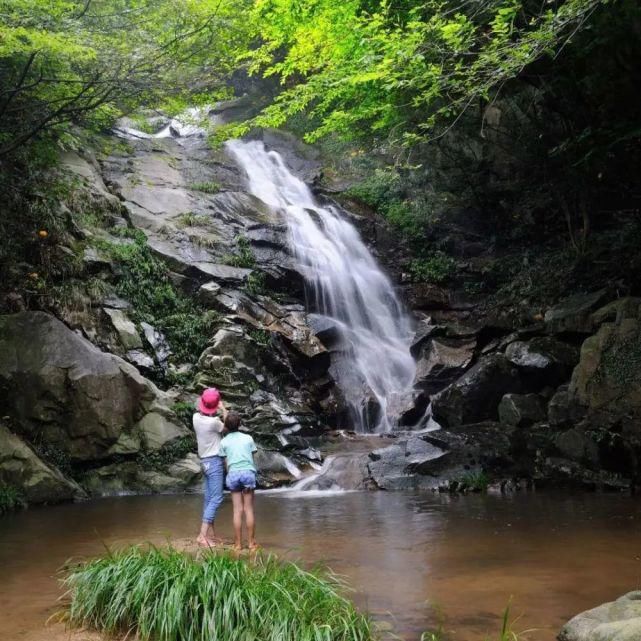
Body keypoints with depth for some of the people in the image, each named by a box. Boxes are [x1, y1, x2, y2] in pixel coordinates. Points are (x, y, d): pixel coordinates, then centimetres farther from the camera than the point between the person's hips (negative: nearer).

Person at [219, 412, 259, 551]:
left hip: (233, 473, 0)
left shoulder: (224, 442, 9)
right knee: (249, 509, 4)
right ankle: (252, 542, 4)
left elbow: (226, 463, 7)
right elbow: (252, 458, 10)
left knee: (238, 510, 4)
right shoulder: (248, 438, 11)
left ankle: (238, 543, 4)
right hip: (248, 472, 0)